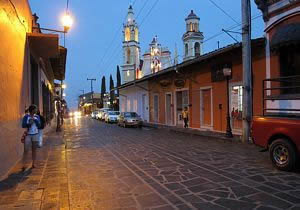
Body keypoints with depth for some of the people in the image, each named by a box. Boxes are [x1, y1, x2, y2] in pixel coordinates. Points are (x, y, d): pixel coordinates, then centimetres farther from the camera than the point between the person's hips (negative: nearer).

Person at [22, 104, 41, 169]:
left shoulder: (37, 117, 4)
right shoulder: (26, 116, -5)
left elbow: (39, 125, -3)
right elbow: (23, 125, -6)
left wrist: (35, 120, -14)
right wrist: (29, 123, -22)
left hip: (35, 135, 3)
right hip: (28, 135, -3)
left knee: (34, 149, 8)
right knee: (26, 150, -4)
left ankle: (33, 164, 17)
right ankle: (23, 165, 0)